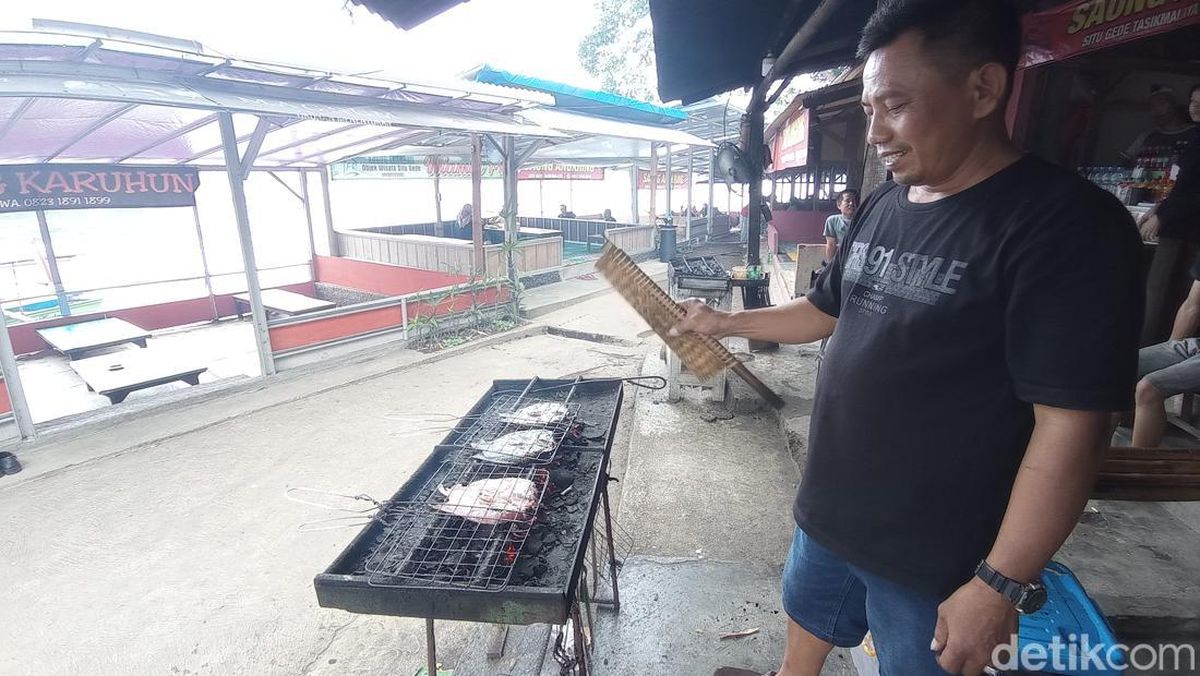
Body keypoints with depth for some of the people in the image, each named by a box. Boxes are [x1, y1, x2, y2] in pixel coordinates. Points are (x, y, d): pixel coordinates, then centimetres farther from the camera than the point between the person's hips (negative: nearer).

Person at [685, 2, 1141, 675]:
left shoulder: (1067, 224, -20)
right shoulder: (881, 208, 2)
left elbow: (1071, 424, -23)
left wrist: (1001, 584, -21)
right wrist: (725, 322, 10)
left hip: (936, 554, -6)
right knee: (809, 618, 28)